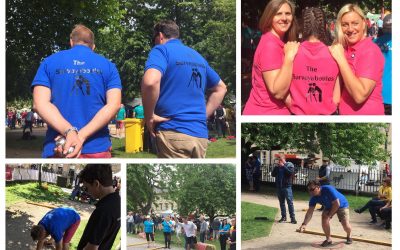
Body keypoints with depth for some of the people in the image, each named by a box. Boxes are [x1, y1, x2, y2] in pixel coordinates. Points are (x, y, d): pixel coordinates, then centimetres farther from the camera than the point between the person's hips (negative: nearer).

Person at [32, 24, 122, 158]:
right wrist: (81, 136, -15)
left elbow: (40, 104, -6)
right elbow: (113, 105, -6)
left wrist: (69, 131, -18)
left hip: (57, 147, 0)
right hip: (97, 148, 0)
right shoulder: (107, 65, 9)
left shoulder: (49, 62, 9)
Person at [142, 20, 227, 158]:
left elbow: (150, 82, -23)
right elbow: (221, 88, 30)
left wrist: (149, 117, -11)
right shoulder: (197, 56, 20)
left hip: (174, 132, -6)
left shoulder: (161, 50, -2)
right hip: (200, 134, 7)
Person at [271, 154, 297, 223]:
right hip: (279, 187, 5)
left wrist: (283, 166, -17)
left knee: (290, 202, -7)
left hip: (287, 186, -5)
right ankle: (283, 217, 17)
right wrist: (276, 167, -6)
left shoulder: (289, 165, -2)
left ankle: (292, 218, -7)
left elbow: (291, 173, -17)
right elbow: (272, 174, 8)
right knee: (281, 202, 10)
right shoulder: (277, 166, 12)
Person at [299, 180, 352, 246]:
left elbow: (337, 204, -32)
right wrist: (304, 224, -35)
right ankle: (328, 239, 0)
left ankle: (349, 236, 21)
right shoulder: (314, 198, -20)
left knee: (345, 225, -14)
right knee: (324, 220, -20)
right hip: (329, 207, 5)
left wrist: (329, 215, -23)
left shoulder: (328, 190, -37)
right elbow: (310, 212, -23)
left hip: (341, 205, -5)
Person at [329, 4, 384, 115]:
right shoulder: (344, 49, 4)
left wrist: (340, 59, -22)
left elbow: (360, 95, -26)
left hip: (367, 113, -7)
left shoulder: (371, 50, -17)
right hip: (345, 112, 7)